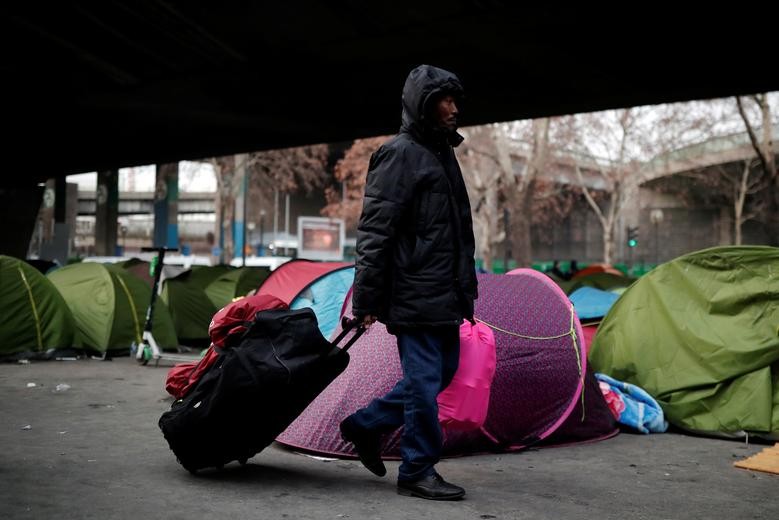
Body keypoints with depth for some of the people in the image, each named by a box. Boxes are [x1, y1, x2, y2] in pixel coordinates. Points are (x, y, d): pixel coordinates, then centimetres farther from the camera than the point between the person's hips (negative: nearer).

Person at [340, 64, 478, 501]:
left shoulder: (442, 153, 17)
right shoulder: (400, 154, -11)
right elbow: (374, 231, -16)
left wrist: (463, 290, 22)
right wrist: (367, 298, -18)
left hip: (443, 294, 9)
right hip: (415, 295, -9)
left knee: (443, 370, 16)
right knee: (424, 379, -3)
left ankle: (366, 424, 28)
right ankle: (418, 472, 11)